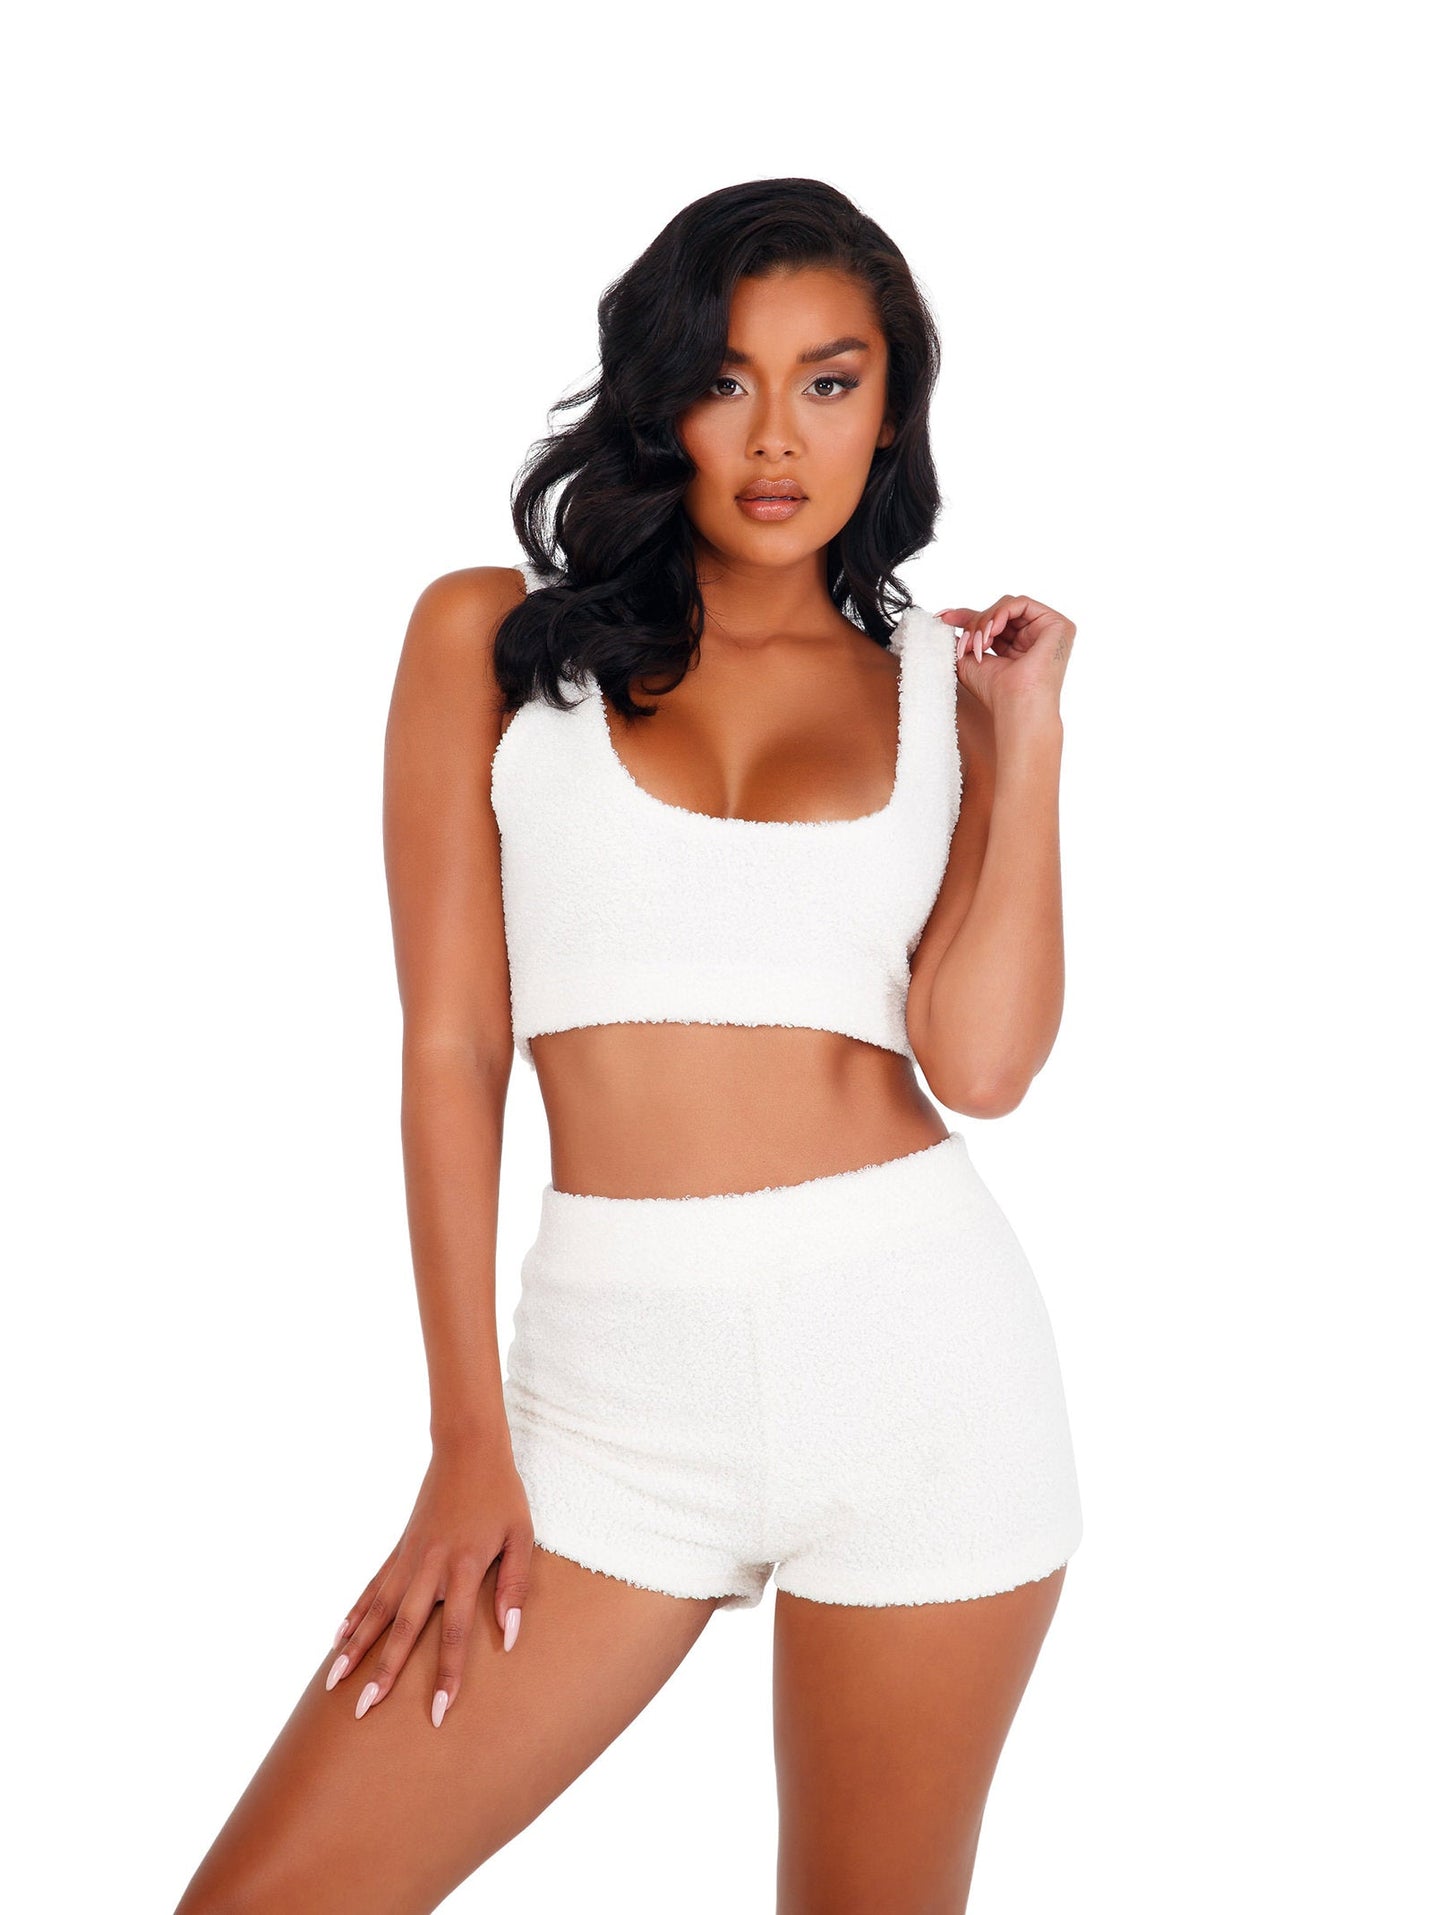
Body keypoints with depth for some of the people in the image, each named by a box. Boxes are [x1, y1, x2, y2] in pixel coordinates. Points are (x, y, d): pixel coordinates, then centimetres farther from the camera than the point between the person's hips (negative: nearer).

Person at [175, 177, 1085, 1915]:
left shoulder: (942, 682, 9)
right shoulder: (495, 638, 5)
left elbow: (984, 1061, -4)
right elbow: (451, 1045, 2)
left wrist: (1031, 736, -2)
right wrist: (469, 1436, -1)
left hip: (917, 1338, 1)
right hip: (617, 1366, 0)